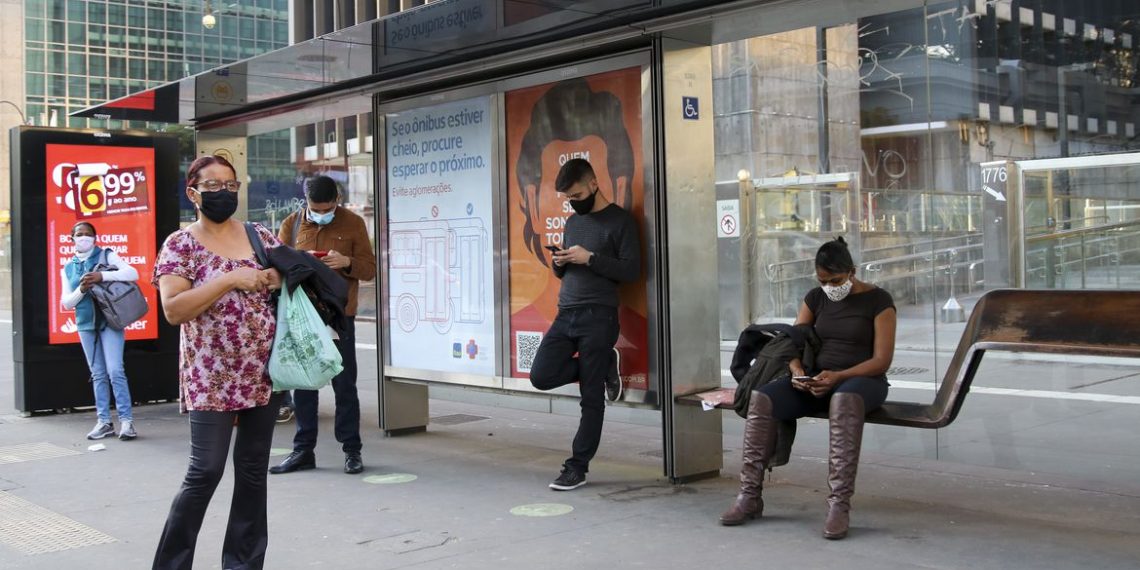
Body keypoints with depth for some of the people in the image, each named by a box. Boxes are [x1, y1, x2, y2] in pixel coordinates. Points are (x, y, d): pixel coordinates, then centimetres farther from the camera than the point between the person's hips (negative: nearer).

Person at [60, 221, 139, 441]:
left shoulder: (107, 256, 0)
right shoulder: (68, 268, 12)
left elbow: (133, 273, -14)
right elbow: (66, 302, 9)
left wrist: (102, 276, -24)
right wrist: (81, 290, -11)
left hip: (109, 321, -4)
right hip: (86, 325, 4)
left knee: (115, 371, -11)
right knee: (98, 375, 8)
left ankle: (126, 420, -7)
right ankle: (104, 421, 13)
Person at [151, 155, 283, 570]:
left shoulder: (261, 237, 9)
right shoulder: (180, 245, -3)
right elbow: (173, 310, -15)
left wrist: (281, 278, -6)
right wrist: (231, 279, -21)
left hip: (262, 374, 5)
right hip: (211, 378, -4)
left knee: (254, 471, 9)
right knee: (205, 472, -5)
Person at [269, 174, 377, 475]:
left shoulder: (353, 224, 3)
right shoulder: (291, 224, 8)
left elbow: (369, 268, 3)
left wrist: (347, 262, -17)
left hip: (339, 315, -2)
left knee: (344, 384, 2)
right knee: (303, 383, 6)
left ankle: (352, 450, 11)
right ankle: (303, 450, 15)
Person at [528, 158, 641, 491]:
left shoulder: (620, 221, -3)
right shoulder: (573, 221, 18)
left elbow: (631, 270, -11)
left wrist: (589, 258, -15)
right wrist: (560, 262, 1)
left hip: (598, 316, -7)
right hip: (565, 314, 7)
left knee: (591, 398, -2)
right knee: (541, 376, -6)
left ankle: (578, 467, 8)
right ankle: (603, 367, 15)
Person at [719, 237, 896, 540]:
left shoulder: (878, 300, -3)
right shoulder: (816, 297, 11)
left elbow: (882, 360, -10)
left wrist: (838, 376, -24)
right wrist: (798, 372, -14)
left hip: (861, 380, -4)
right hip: (817, 380, 5)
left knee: (844, 400, -44)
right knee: (761, 398, -25)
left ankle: (839, 504, -44)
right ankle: (750, 496, -20)